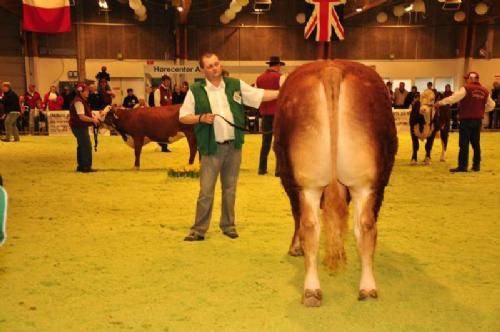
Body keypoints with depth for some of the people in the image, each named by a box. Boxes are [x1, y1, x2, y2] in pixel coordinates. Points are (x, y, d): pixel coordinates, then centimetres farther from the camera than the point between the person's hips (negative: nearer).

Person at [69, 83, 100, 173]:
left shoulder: (83, 101, 14)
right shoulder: (78, 101, -18)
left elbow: (86, 113, 21)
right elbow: (82, 117, -25)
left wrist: (93, 118, 3)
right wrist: (93, 120, -18)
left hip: (81, 127, 11)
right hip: (79, 127, -11)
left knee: (82, 145, 15)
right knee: (87, 146, -8)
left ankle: (81, 166, 22)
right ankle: (86, 166, -4)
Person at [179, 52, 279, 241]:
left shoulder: (236, 85, 5)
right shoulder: (196, 90, -1)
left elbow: (260, 95, 4)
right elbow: (183, 117, 1)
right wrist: (201, 118, -16)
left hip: (234, 146, 3)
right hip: (212, 148, -2)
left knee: (230, 189, 13)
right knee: (206, 191, -1)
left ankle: (228, 225, 25)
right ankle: (199, 229, 10)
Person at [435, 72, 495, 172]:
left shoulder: (466, 88, -10)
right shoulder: (485, 91, 9)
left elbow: (453, 98, -18)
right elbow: (491, 105, 18)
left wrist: (440, 103, -13)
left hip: (466, 120, -6)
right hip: (478, 120, 6)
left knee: (464, 144, -4)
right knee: (476, 143, 14)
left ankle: (462, 166, -6)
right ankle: (476, 165, 18)